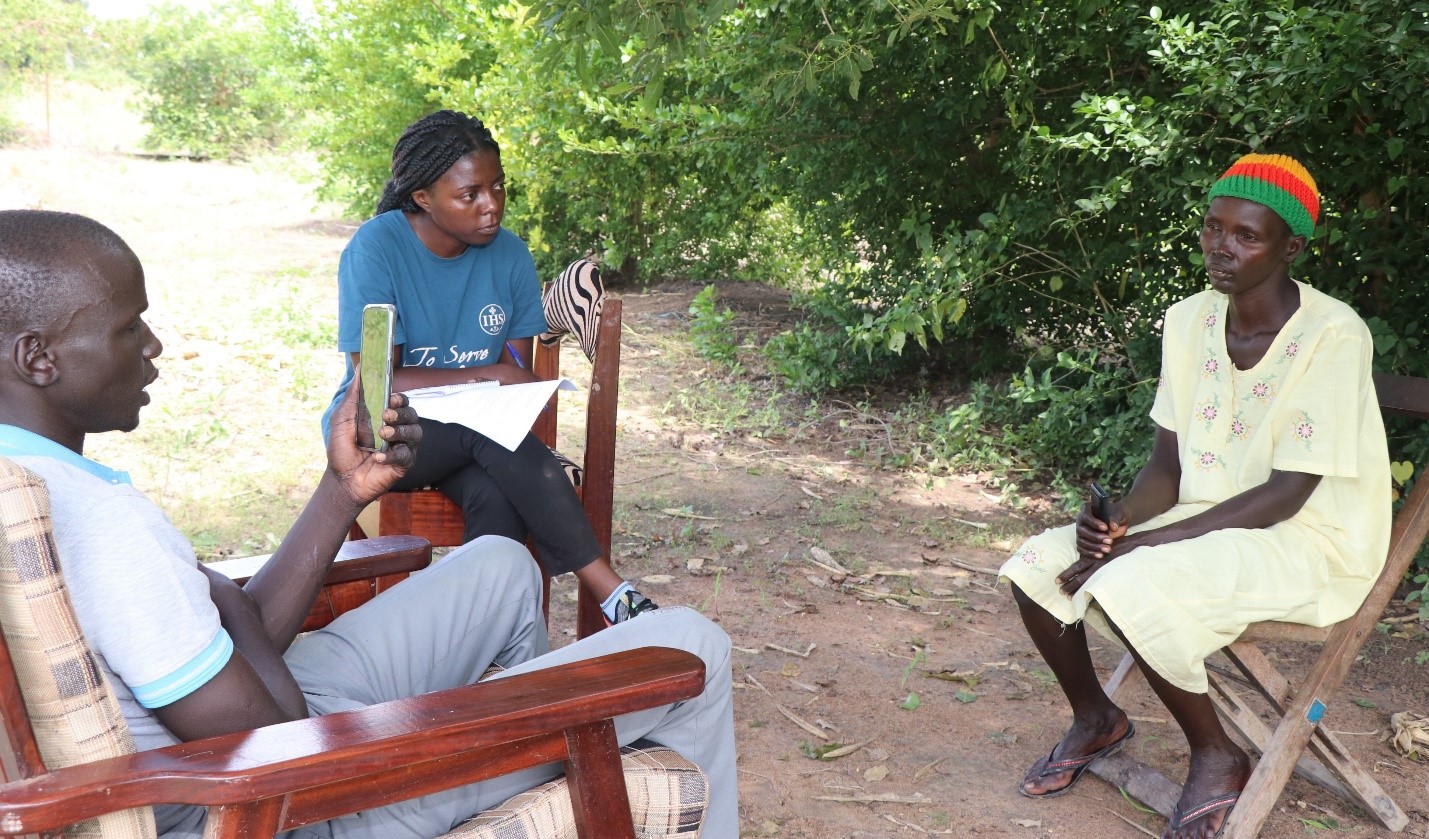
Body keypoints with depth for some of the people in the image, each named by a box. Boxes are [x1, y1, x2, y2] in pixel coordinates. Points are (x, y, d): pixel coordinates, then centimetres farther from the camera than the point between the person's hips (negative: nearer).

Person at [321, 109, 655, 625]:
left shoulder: (510, 255, 0)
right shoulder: (375, 249, -14)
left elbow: (518, 370, 3)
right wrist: (486, 377, -24)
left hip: (477, 434, 4)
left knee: (498, 497, -33)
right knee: (488, 421, -34)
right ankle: (611, 593, -35)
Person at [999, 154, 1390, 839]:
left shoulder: (1332, 335, -19)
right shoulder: (1189, 321, 1)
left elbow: (1285, 495, -21)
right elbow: (1168, 460, 4)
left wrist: (1144, 543, -24)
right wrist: (1119, 520, -18)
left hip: (1309, 543, -7)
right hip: (1203, 520, 7)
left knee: (1127, 589, -30)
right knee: (1036, 565, -9)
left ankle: (1217, 757, -3)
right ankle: (1095, 718, 19)